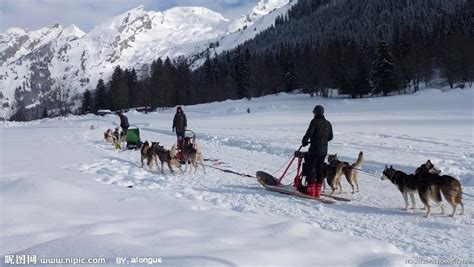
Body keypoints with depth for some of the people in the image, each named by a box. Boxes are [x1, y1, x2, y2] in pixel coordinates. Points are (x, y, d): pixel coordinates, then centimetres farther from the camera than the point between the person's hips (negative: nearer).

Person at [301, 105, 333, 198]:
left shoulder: (315, 121, -11)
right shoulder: (328, 123, 11)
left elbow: (309, 133, -17)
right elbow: (330, 137, 17)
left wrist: (304, 141, 0)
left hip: (314, 149, -7)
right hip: (324, 150, 7)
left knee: (311, 168, 1)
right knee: (320, 169, 11)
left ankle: (311, 191, 0)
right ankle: (317, 191, 14)